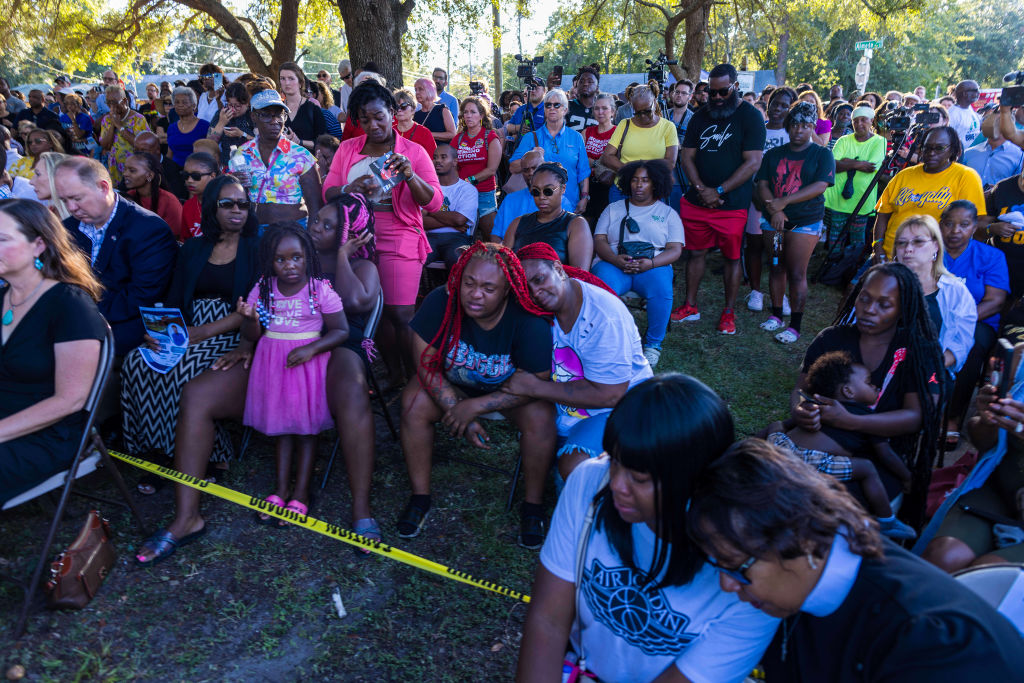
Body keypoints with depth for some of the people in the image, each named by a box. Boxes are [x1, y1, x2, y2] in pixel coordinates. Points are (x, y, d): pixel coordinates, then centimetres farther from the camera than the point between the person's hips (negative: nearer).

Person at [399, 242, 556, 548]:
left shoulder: (528, 321, -29)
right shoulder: (440, 302, -25)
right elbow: (428, 365, -19)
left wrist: (475, 407, -30)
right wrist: (458, 414, -27)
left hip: (508, 390, -1)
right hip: (452, 385, 2)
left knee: (540, 416, -29)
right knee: (414, 402, -25)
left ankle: (533, 505, -6)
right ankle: (420, 497, -5)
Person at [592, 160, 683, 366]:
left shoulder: (668, 213, 17)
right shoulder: (614, 209, 20)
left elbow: (675, 250, 5)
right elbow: (599, 240, 9)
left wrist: (650, 263, -16)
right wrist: (616, 259, -14)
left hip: (652, 266, 0)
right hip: (614, 264, 0)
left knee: (661, 288, -34)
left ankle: (653, 344, -16)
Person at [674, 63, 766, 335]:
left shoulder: (750, 117, -4)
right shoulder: (701, 116, 10)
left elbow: (753, 162, -12)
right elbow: (687, 157, 7)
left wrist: (719, 191, -17)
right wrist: (701, 189, -9)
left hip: (732, 204, -4)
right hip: (696, 200, 4)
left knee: (732, 257, 4)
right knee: (696, 252, 10)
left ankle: (729, 313, 15)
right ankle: (690, 306, 22)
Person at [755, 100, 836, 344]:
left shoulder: (822, 154, 1)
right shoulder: (773, 155, 11)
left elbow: (819, 186, -11)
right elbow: (762, 185, 2)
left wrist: (784, 201, -18)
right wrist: (773, 209, -15)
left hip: (805, 221, -4)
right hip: (774, 220, 4)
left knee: (797, 274, -6)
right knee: (777, 268, 9)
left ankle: (795, 326, -2)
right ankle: (776, 315, 22)